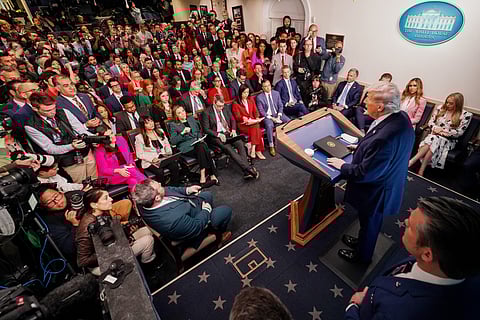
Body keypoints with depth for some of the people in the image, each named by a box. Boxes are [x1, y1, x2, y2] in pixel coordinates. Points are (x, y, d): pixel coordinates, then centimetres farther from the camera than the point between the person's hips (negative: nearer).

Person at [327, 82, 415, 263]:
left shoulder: (382, 138, -40)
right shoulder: (402, 117, -11)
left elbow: (364, 173, -29)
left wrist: (343, 166, -14)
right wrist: (363, 146, 5)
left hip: (375, 191, -8)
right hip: (390, 182, 8)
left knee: (369, 222, 19)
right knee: (369, 221, 31)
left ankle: (362, 256, 47)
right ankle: (362, 241, 58)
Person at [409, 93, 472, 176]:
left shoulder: (465, 115, 2)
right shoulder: (440, 108, 10)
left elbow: (459, 132, -5)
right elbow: (431, 122, 8)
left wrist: (442, 130, -11)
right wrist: (435, 129, -11)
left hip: (449, 140, -2)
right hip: (433, 135, 2)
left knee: (434, 140, -36)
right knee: (432, 139, -36)